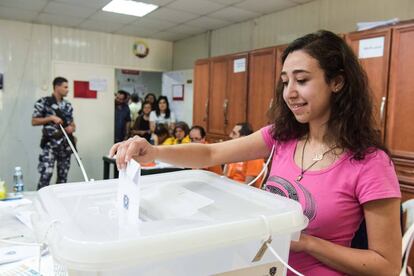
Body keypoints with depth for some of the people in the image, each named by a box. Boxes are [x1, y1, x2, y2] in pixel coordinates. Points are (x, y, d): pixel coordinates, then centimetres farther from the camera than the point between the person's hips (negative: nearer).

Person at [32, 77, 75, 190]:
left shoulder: (68, 105, 12)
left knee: (63, 175, 9)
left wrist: (72, 128, -5)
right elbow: (34, 121, -3)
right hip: (50, 144, -5)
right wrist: (51, 118, -14)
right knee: (46, 174, -12)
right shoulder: (43, 102, -3)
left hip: (65, 144, 5)